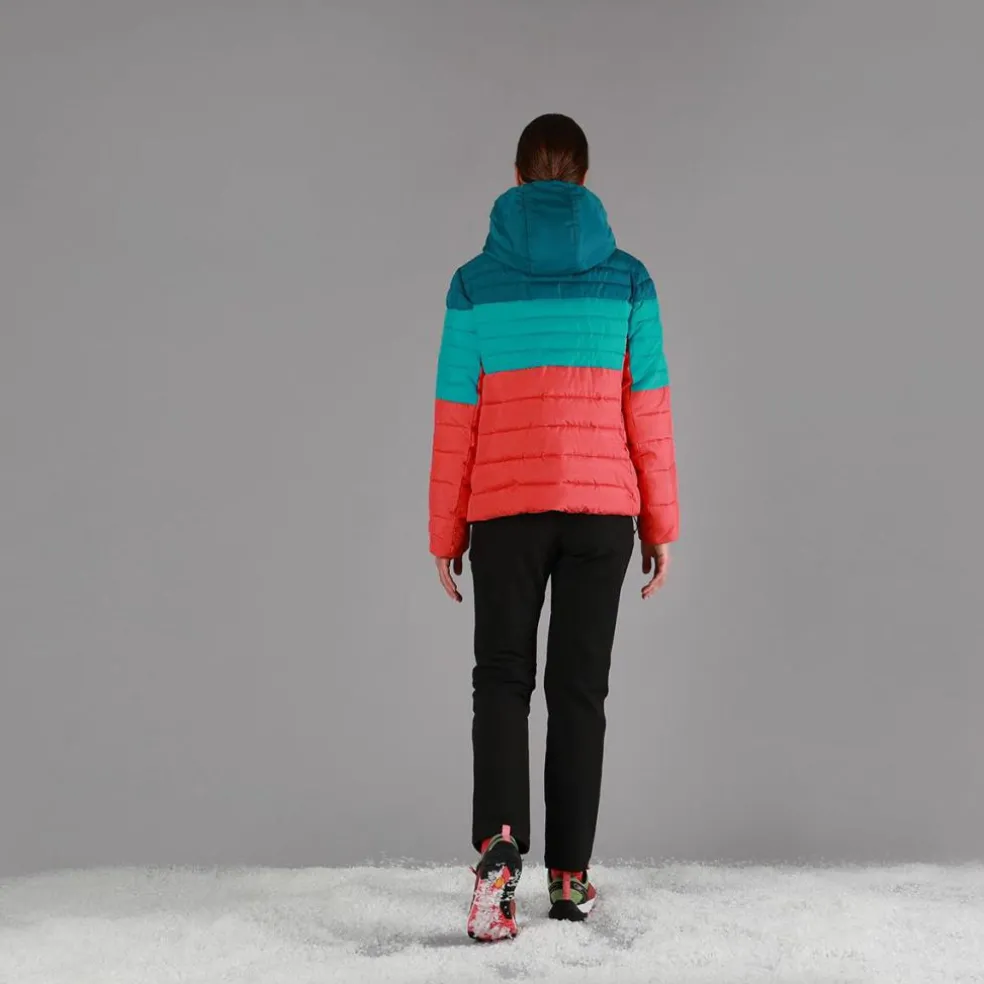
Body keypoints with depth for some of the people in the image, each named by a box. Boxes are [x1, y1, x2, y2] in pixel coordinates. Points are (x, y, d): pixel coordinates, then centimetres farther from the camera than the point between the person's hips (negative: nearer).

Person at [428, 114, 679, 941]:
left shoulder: (476, 284, -1)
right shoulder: (627, 279, 0)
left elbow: (456, 422, -1)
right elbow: (648, 413, 0)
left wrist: (446, 533, 7)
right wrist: (661, 525, 8)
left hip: (507, 509, -1)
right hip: (601, 509, 1)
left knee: (502, 680, 9)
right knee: (580, 685, 10)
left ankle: (499, 842, -14)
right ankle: (569, 874, 13)